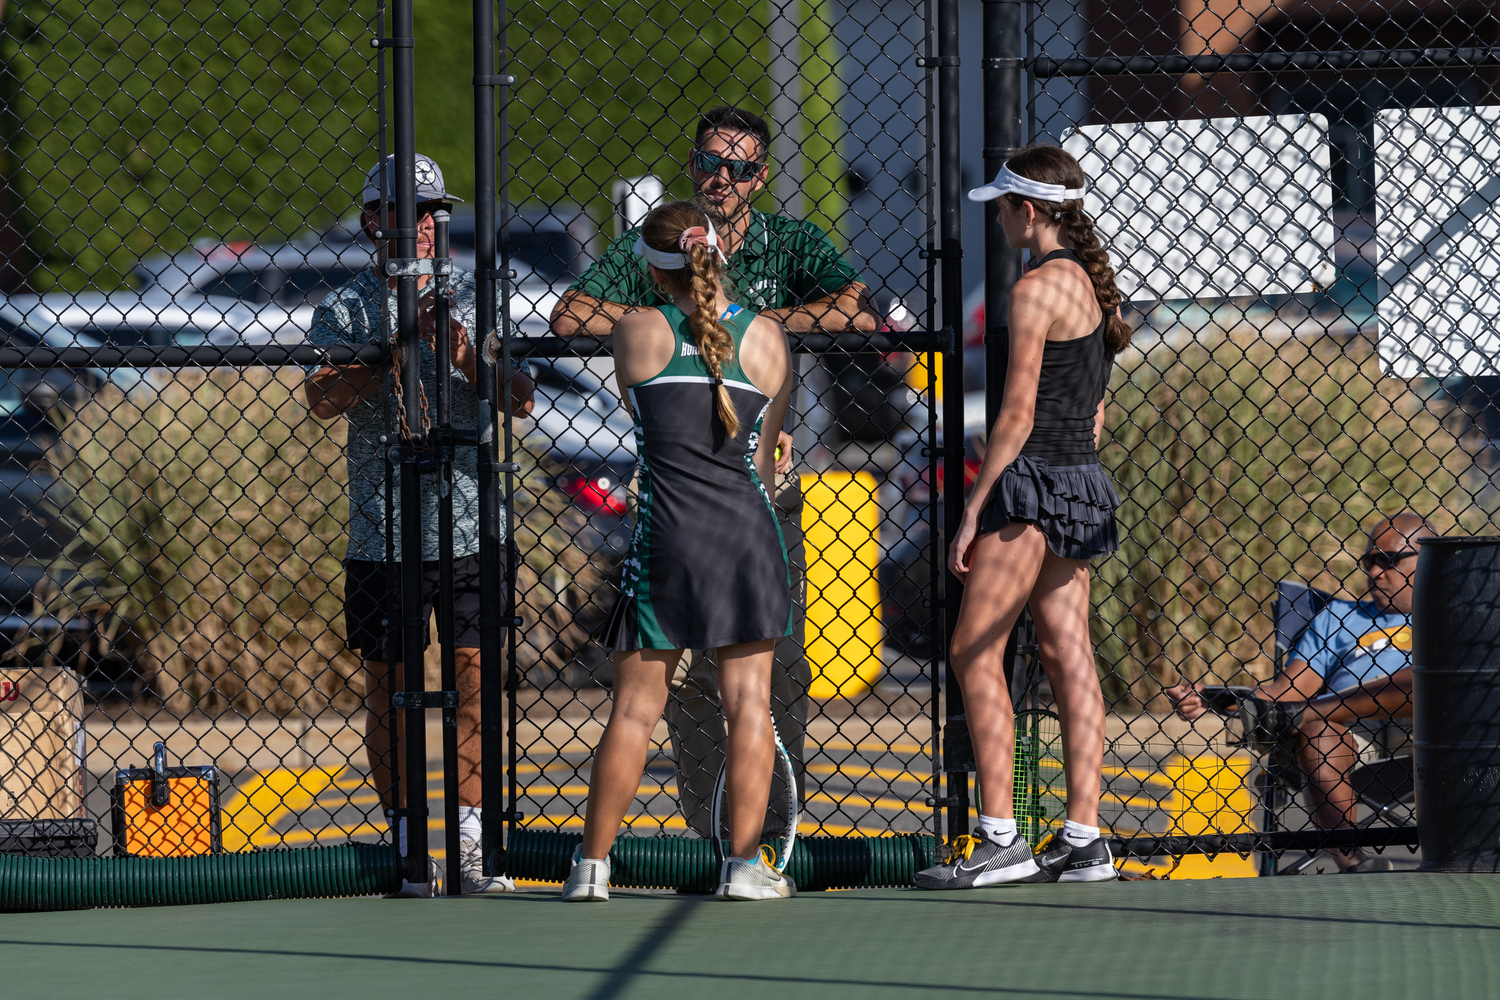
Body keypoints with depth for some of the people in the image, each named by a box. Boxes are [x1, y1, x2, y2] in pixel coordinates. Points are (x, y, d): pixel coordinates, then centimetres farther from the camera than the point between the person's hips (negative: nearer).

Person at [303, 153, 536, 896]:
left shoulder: (473, 300, 9)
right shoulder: (346, 309, 4)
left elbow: (520, 399, 2)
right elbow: (324, 398, -12)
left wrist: (461, 352, -13)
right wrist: (395, 350, -23)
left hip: (471, 525, 1)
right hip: (383, 534, -1)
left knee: (474, 678, -3)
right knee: (389, 689, 2)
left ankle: (470, 843, 2)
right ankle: (406, 842, 11)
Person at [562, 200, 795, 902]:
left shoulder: (637, 332, -1)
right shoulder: (767, 339, 4)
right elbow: (764, 455, 12)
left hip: (667, 535, -1)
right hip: (749, 529, 1)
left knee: (634, 710, 4)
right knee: (748, 704, 4)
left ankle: (593, 864, 8)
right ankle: (745, 864, 3)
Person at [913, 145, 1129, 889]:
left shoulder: (1036, 290, -14)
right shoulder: (1090, 283, 13)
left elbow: (1017, 415, -16)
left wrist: (972, 512, -14)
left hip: (1033, 483, -9)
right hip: (1082, 482, 9)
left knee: (975, 654, -6)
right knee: (1069, 659, 8)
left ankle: (999, 839, -9)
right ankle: (1084, 840, 6)